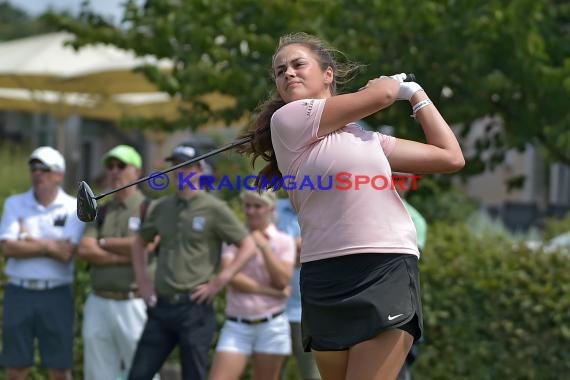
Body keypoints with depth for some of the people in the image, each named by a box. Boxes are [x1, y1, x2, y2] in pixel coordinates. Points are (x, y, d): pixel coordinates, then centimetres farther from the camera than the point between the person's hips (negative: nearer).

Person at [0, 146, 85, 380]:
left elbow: (66, 253, -12)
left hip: (56, 293, -1)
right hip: (19, 292, 2)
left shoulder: (73, 208, 1)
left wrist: (27, 239, -5)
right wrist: (49, 247, -10)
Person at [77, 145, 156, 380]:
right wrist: (124, 256, -12)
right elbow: (84, 250, 0)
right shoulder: (101, 213, 15)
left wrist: (103, 243, -2)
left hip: (133, 304, -5)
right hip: (98, 304, 5)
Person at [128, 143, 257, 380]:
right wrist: (142, 280, 14)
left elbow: (248, 247, -6)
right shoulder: (161, 207, 10)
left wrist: (218, 282, -10)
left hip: (194, 307, -5)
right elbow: (140, 241, 25)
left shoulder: (214, 209, -4)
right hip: (161, 306, 5)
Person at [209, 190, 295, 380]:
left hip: (271, 326, 0)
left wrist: (263, 246, -11)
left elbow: (282, 280, -8)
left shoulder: (283, 241, 5)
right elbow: (229, 275, -8)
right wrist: (269, 291, -12)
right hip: (236, 326, 1)